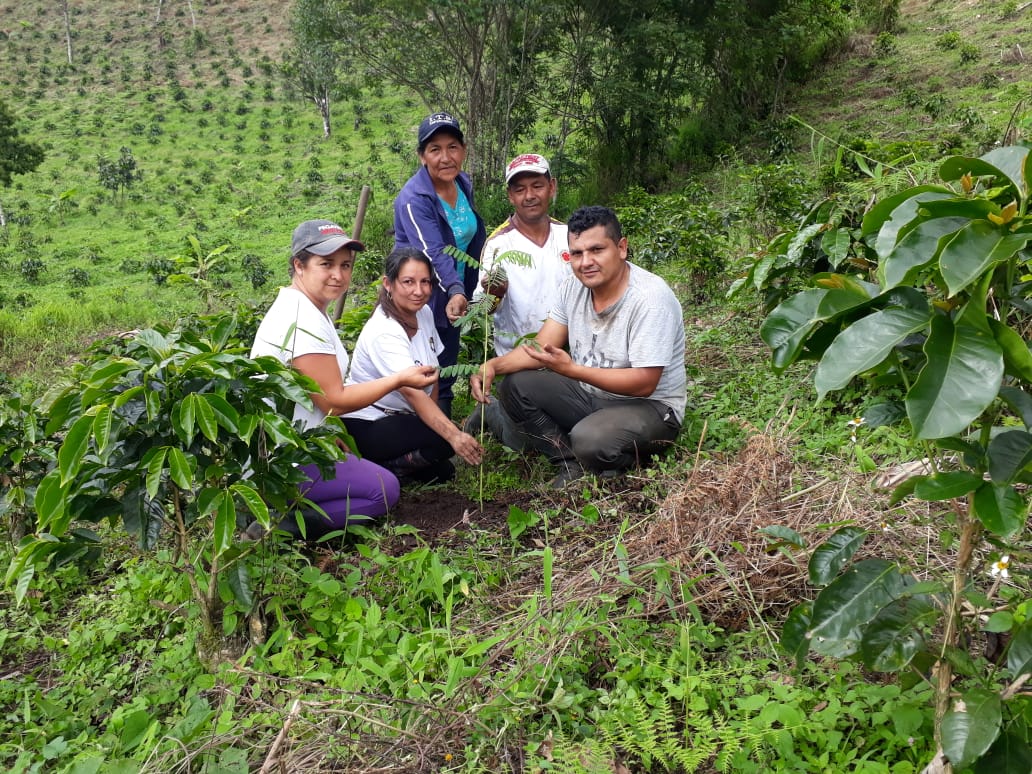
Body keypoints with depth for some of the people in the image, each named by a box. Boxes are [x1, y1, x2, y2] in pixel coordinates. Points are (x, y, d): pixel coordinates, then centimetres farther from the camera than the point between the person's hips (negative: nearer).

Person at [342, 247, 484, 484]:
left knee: (441, 471, -5)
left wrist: (434, 416, -1)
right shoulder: (384, 332, -26)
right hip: (364, 426, -9)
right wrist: (454, 435, -48)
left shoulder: (424, 313, -1)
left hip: (398, 416, 9)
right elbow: (412, 392, -37)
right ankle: (384, 467, -7)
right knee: (444, 437, -26)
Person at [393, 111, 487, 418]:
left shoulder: (464, 184, 0)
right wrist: (455, 291, -50)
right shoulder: (413, 199, -23)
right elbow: (434, 253, -35)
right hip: (421, 301, -7)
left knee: (447, 373, 18)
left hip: (454, 297, 7)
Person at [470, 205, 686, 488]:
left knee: (590, 438, -36)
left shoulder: (651, 298, -24)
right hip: (591, 394, 7)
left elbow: (643, 384, -27)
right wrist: (493, 366, -18)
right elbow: (542, 347, 0)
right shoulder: (574, 286, -3)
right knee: (514, 387, -6)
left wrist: (571, 369, -33)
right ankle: (573, 466, -4)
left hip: (651, 406, -7)